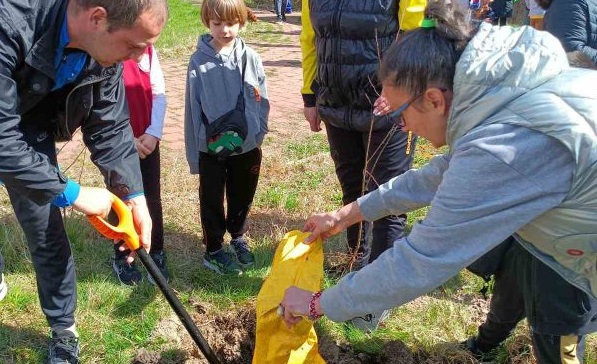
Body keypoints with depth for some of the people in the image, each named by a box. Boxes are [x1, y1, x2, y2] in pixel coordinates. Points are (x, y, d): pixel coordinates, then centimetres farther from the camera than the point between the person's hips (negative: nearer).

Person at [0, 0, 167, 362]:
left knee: (48, 235, 6)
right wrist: (72, 193, -32)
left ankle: (64, 331, 24)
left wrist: (135, 197, -16)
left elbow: (110, 128, -10)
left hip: (32, 137, 4)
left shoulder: (106, 46, -20)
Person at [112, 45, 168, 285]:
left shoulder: (147, 50, 0)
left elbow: (159, 93, 2)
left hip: (147, 140, 3)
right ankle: (122, 257, 27)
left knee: (152, 199, 9)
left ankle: (156, 254, 24)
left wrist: (153, 133, -9)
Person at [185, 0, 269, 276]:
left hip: (247, 145, 2)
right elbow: (192, 108, -6)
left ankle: (238, 238, 43)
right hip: (210, 147, -2)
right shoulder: (199, 61, -10)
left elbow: (262, 101, 1)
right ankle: (213, 250, 30)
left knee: (242, 196, 19)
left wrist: (258, 132, -8)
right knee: (212, 200, 13)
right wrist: (193, 152, -4)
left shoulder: (250, 58, -7)